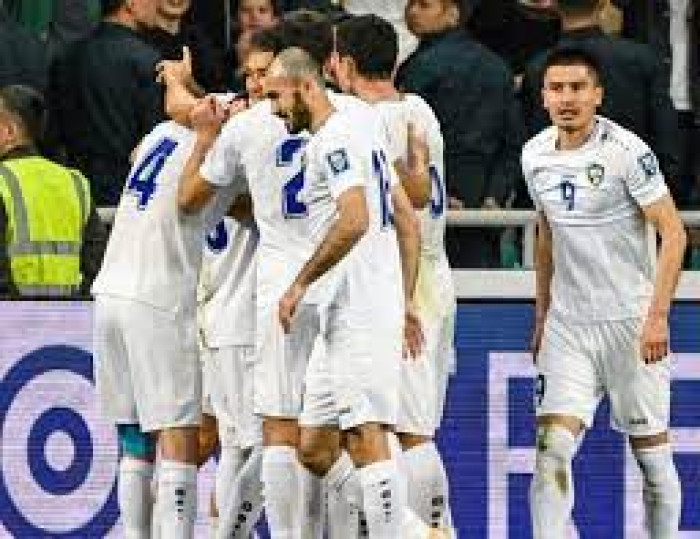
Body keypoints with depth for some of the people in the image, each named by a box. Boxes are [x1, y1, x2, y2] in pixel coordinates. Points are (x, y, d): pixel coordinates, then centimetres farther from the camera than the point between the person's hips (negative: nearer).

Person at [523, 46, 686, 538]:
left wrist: (658, 315, -20)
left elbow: (673, 233, -13)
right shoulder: (535, 155, 5)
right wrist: (541, 317, 19)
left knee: (651, 450, 4)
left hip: (632, 322, -4)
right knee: (552, 446, -10)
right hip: (568, 324, 4)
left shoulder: (626, 150, -13)